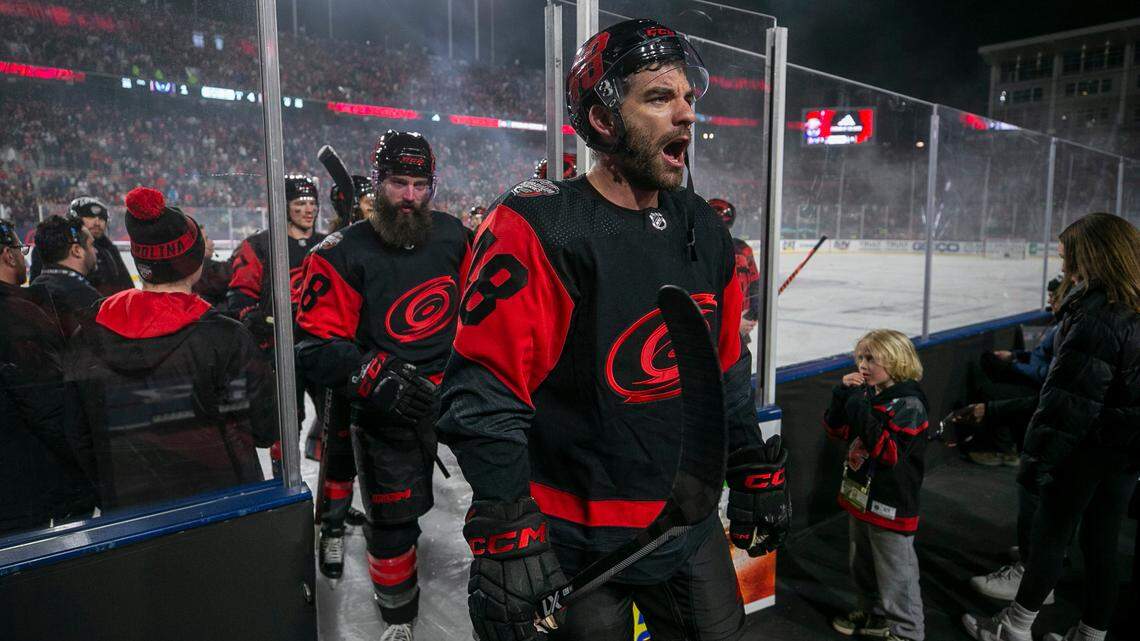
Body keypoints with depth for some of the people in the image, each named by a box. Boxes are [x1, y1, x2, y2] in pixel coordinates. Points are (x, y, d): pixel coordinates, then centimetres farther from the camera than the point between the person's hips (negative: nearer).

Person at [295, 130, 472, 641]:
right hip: (382, 407, -3)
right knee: (392, 518, 3)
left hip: (451, 390, 4)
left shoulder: (452, 235, 2)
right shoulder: (343, 254, -9)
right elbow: (315, 345, -12)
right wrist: (374, 379, -24)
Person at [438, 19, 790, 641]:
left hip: (689, 522, 7)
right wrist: (507, 535, -23)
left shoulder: (703, 228, 4)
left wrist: (755, 472, 15)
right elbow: (486, 392, -21)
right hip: (574, 540, -6)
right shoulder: (539, 227, -18)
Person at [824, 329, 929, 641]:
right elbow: (836, 429, 7)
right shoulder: (868, 394, 3)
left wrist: (862, 413, -31)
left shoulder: (909, 405, -18)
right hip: (860, 497, 8)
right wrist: (842, 394, -7)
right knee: (862, 566, 24)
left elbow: (889, 452, -27)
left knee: (896, 573, 5)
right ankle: (874, 616, 43)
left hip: (890, 506, -8)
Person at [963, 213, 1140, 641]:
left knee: (1050, 533, 5)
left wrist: (1037, 458, -19)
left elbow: (1069, 399, -24)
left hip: (1087, 448, -8)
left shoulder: (1096, 314, -22)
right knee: (1102, 542, 16)